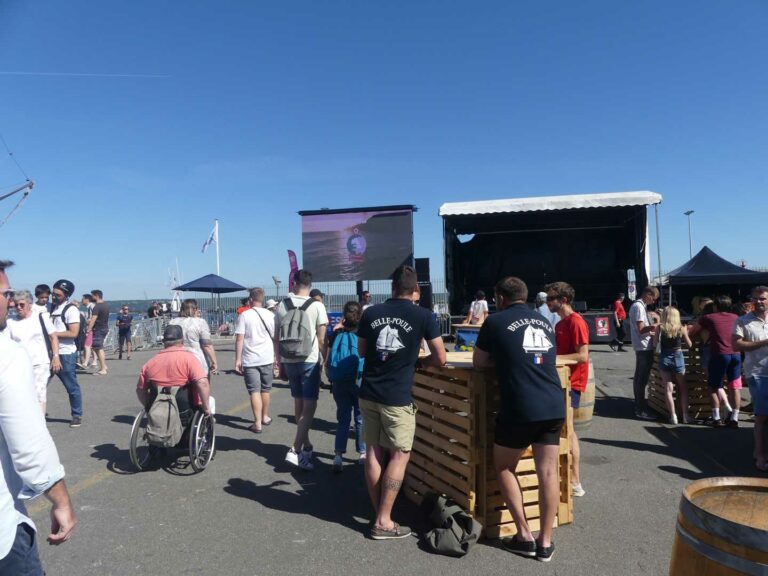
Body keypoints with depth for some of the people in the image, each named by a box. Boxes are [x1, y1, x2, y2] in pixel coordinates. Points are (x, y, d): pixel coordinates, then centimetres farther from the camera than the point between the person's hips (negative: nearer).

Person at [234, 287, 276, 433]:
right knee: (265, 389, 17)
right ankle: (265, 417, 32)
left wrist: (238, 359, -5)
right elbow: (275, 338, 7)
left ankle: (257, 423, -2)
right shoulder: (270, 315, 3)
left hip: (250, 360, -3)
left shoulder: (244, 315, -5)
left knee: (254, 391, 0)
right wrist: (276, 358, 16)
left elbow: (239, 339, -9)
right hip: (267, 359, 3)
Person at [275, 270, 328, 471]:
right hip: (310, 361, -5)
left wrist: (281, 362, 19)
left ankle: (306, 445, 31)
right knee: (309, 406, -1)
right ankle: (295, 450, -10)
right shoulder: (317, 306, -9)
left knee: (299, 404, 17)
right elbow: (321, 340, -9)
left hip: (289, 361, 5)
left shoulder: (282, 305, 3)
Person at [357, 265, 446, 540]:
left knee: (374, 453, 12)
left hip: (369, 393, 4)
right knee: (399, 456, 7)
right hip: (397, 398, -4)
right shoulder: (423, 316, -7)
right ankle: (383, 522, 9)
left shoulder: (370, 313, 3)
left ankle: (379, 514, 22)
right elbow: (440, 359, -2)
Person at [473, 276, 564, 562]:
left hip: (520, 409, -5)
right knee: (548, 472, 10)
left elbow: (479, 363, 9)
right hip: (554, 406, 5)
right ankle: (545, 542, 18)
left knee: (504, 467, 14)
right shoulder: (545, 322, 17)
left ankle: (525, 536, 17)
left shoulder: (496, 321, 1)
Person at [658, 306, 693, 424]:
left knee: (668, 389, 5)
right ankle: (685, 415, 15)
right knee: (683, 388, 15)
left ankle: (673, 416, 2)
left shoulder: (660, 327, -7)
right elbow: (689, 344, 0)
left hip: (664, 358, 0)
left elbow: (656, 341, -7)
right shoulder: (681, 328, -6)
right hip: (678, 358, 0)